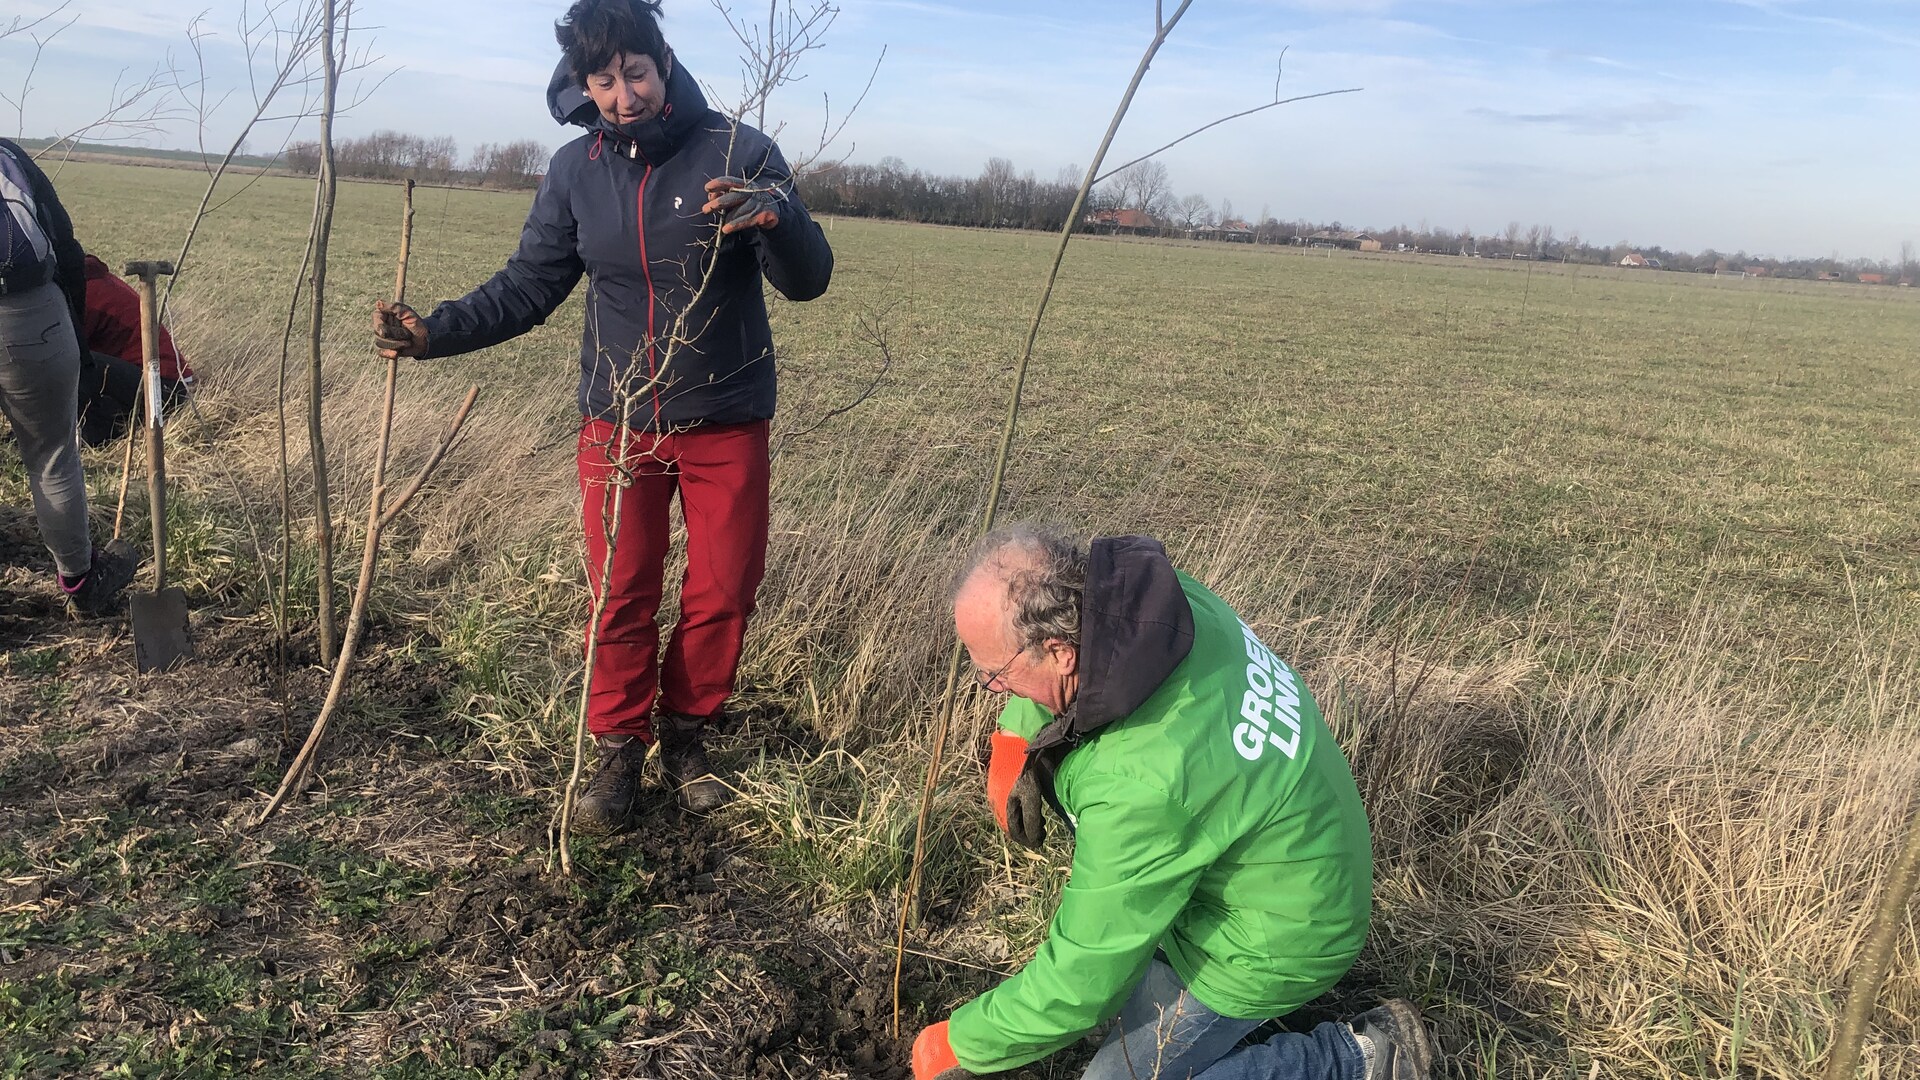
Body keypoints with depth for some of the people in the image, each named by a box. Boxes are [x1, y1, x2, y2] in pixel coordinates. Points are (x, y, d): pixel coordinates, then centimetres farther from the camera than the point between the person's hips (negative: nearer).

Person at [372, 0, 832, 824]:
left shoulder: (739, 153, -11)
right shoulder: (576, 171, -2)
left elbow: (808, 282, -16)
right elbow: (527, 287, 3)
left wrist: (778, 216, -37)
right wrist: (436, 332, -12)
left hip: (727, 424, -1)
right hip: (618, 424, 2)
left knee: (723, 592, 8)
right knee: (621, 600, 7)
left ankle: (687, 732, 30)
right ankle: (620, 748, 26)